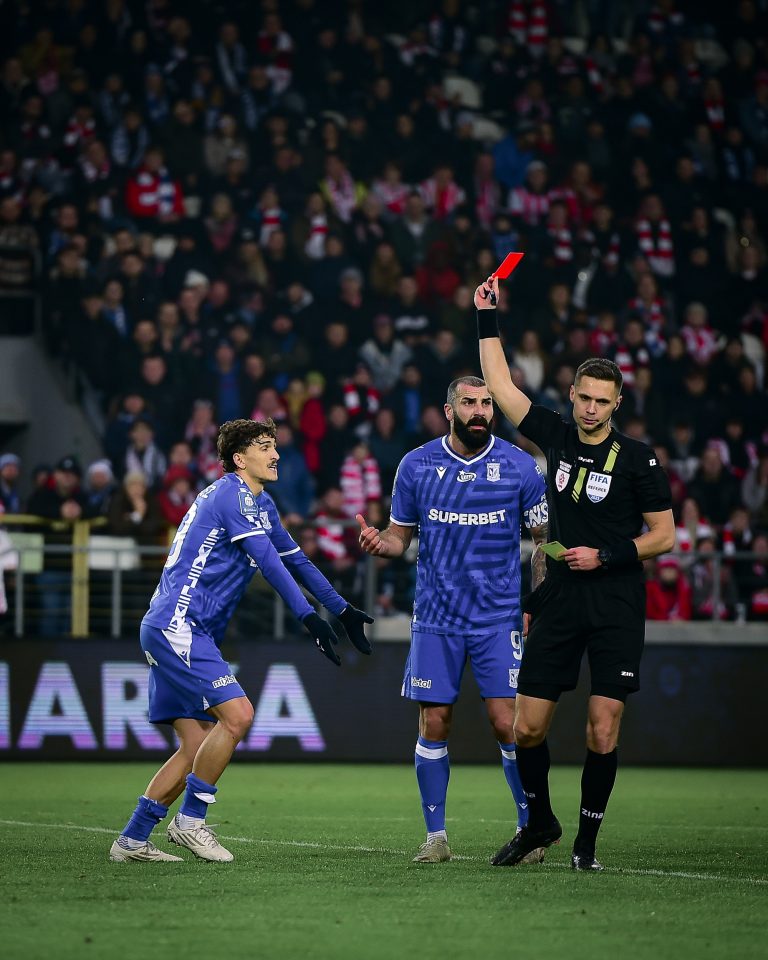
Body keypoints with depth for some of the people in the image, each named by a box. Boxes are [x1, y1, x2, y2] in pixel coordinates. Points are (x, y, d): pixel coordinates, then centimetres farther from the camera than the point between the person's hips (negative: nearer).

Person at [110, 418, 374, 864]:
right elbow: (269, 561, -19)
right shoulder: (231, 494, -11)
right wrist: (308, 616, -24)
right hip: (177, 629, -10)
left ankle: (132, 840, 12)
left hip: (174, 634, 10)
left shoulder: (261, 504, 20)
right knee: (237, 714, -19)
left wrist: (342, 609, 25)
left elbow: (295, 559, 27)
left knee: (197, 748, 8)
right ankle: (190, 820, -8)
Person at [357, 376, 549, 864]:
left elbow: (547, 539, 5)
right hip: (436, 618, 1)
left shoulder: (519, 466, -2)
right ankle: (436, 836, 10)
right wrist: (378, 542, -13)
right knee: (434, 724, 0)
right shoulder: (416, 465, 2)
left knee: (507, 723, -8)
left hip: (500, 617, -1)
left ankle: (531, 828, 7)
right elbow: (400, 536, 10)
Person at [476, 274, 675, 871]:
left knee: (602, 734, -7)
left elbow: (664, 534, 1)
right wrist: (487, 318, 11)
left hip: (617, 606, -3)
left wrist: (606, 556, -10)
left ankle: (587, 840, 8)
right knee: (527, 728, 1)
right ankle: (540, 823, 24)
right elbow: (500, 386, 13)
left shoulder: (637, 459, -3)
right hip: (560, 599, 3)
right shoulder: (557, 437, 7)